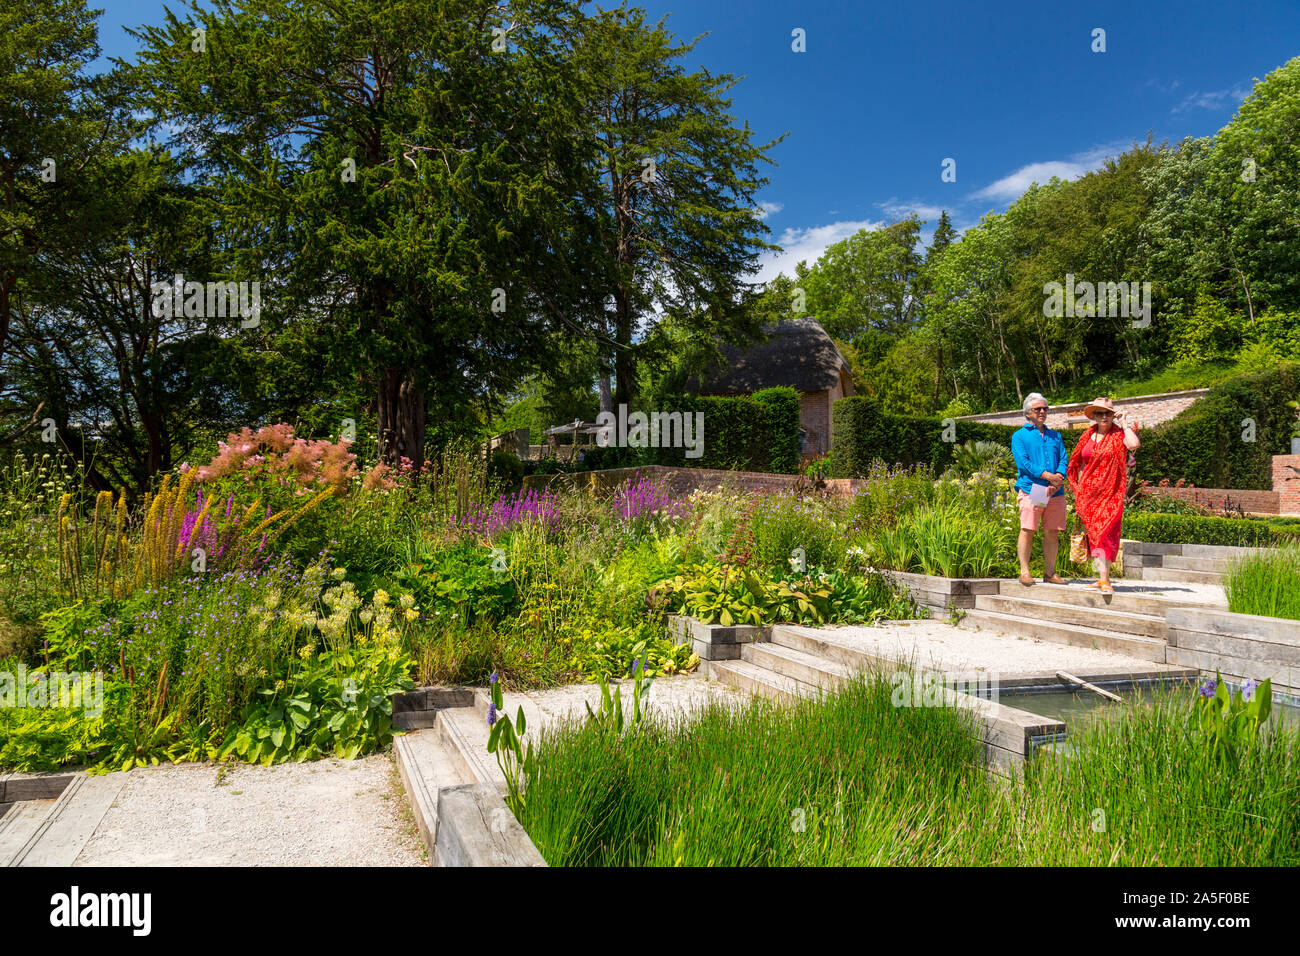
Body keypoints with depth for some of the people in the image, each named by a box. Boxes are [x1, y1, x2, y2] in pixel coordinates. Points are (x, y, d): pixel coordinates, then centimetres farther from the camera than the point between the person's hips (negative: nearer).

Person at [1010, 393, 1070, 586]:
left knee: (1052, 532, 4)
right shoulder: (1019, 436, 7)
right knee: (1028, 530, -8)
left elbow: (1063, 460, 12)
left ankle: (1050, 572, 11)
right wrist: (1047, 475, -15)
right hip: (1030, 490, -4)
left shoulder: (1055, 436, 22)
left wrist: (1058, 480, -8)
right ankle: (1024, 571, -2)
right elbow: (1022, 462, -6)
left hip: (1055, 493, 4)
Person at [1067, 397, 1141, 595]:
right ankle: (1102, 577, 11)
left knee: (1105, 533, -13)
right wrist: (1079, 492, 11)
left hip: (1111, 492, -4)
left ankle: (1104, 580, -14)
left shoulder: (1119, 435, 0)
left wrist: (1123, 423, -11)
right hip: (1089, 492, 4)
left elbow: (1134, 445, -23)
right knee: (1093, 533, 4)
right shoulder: (1087, 437, 12)